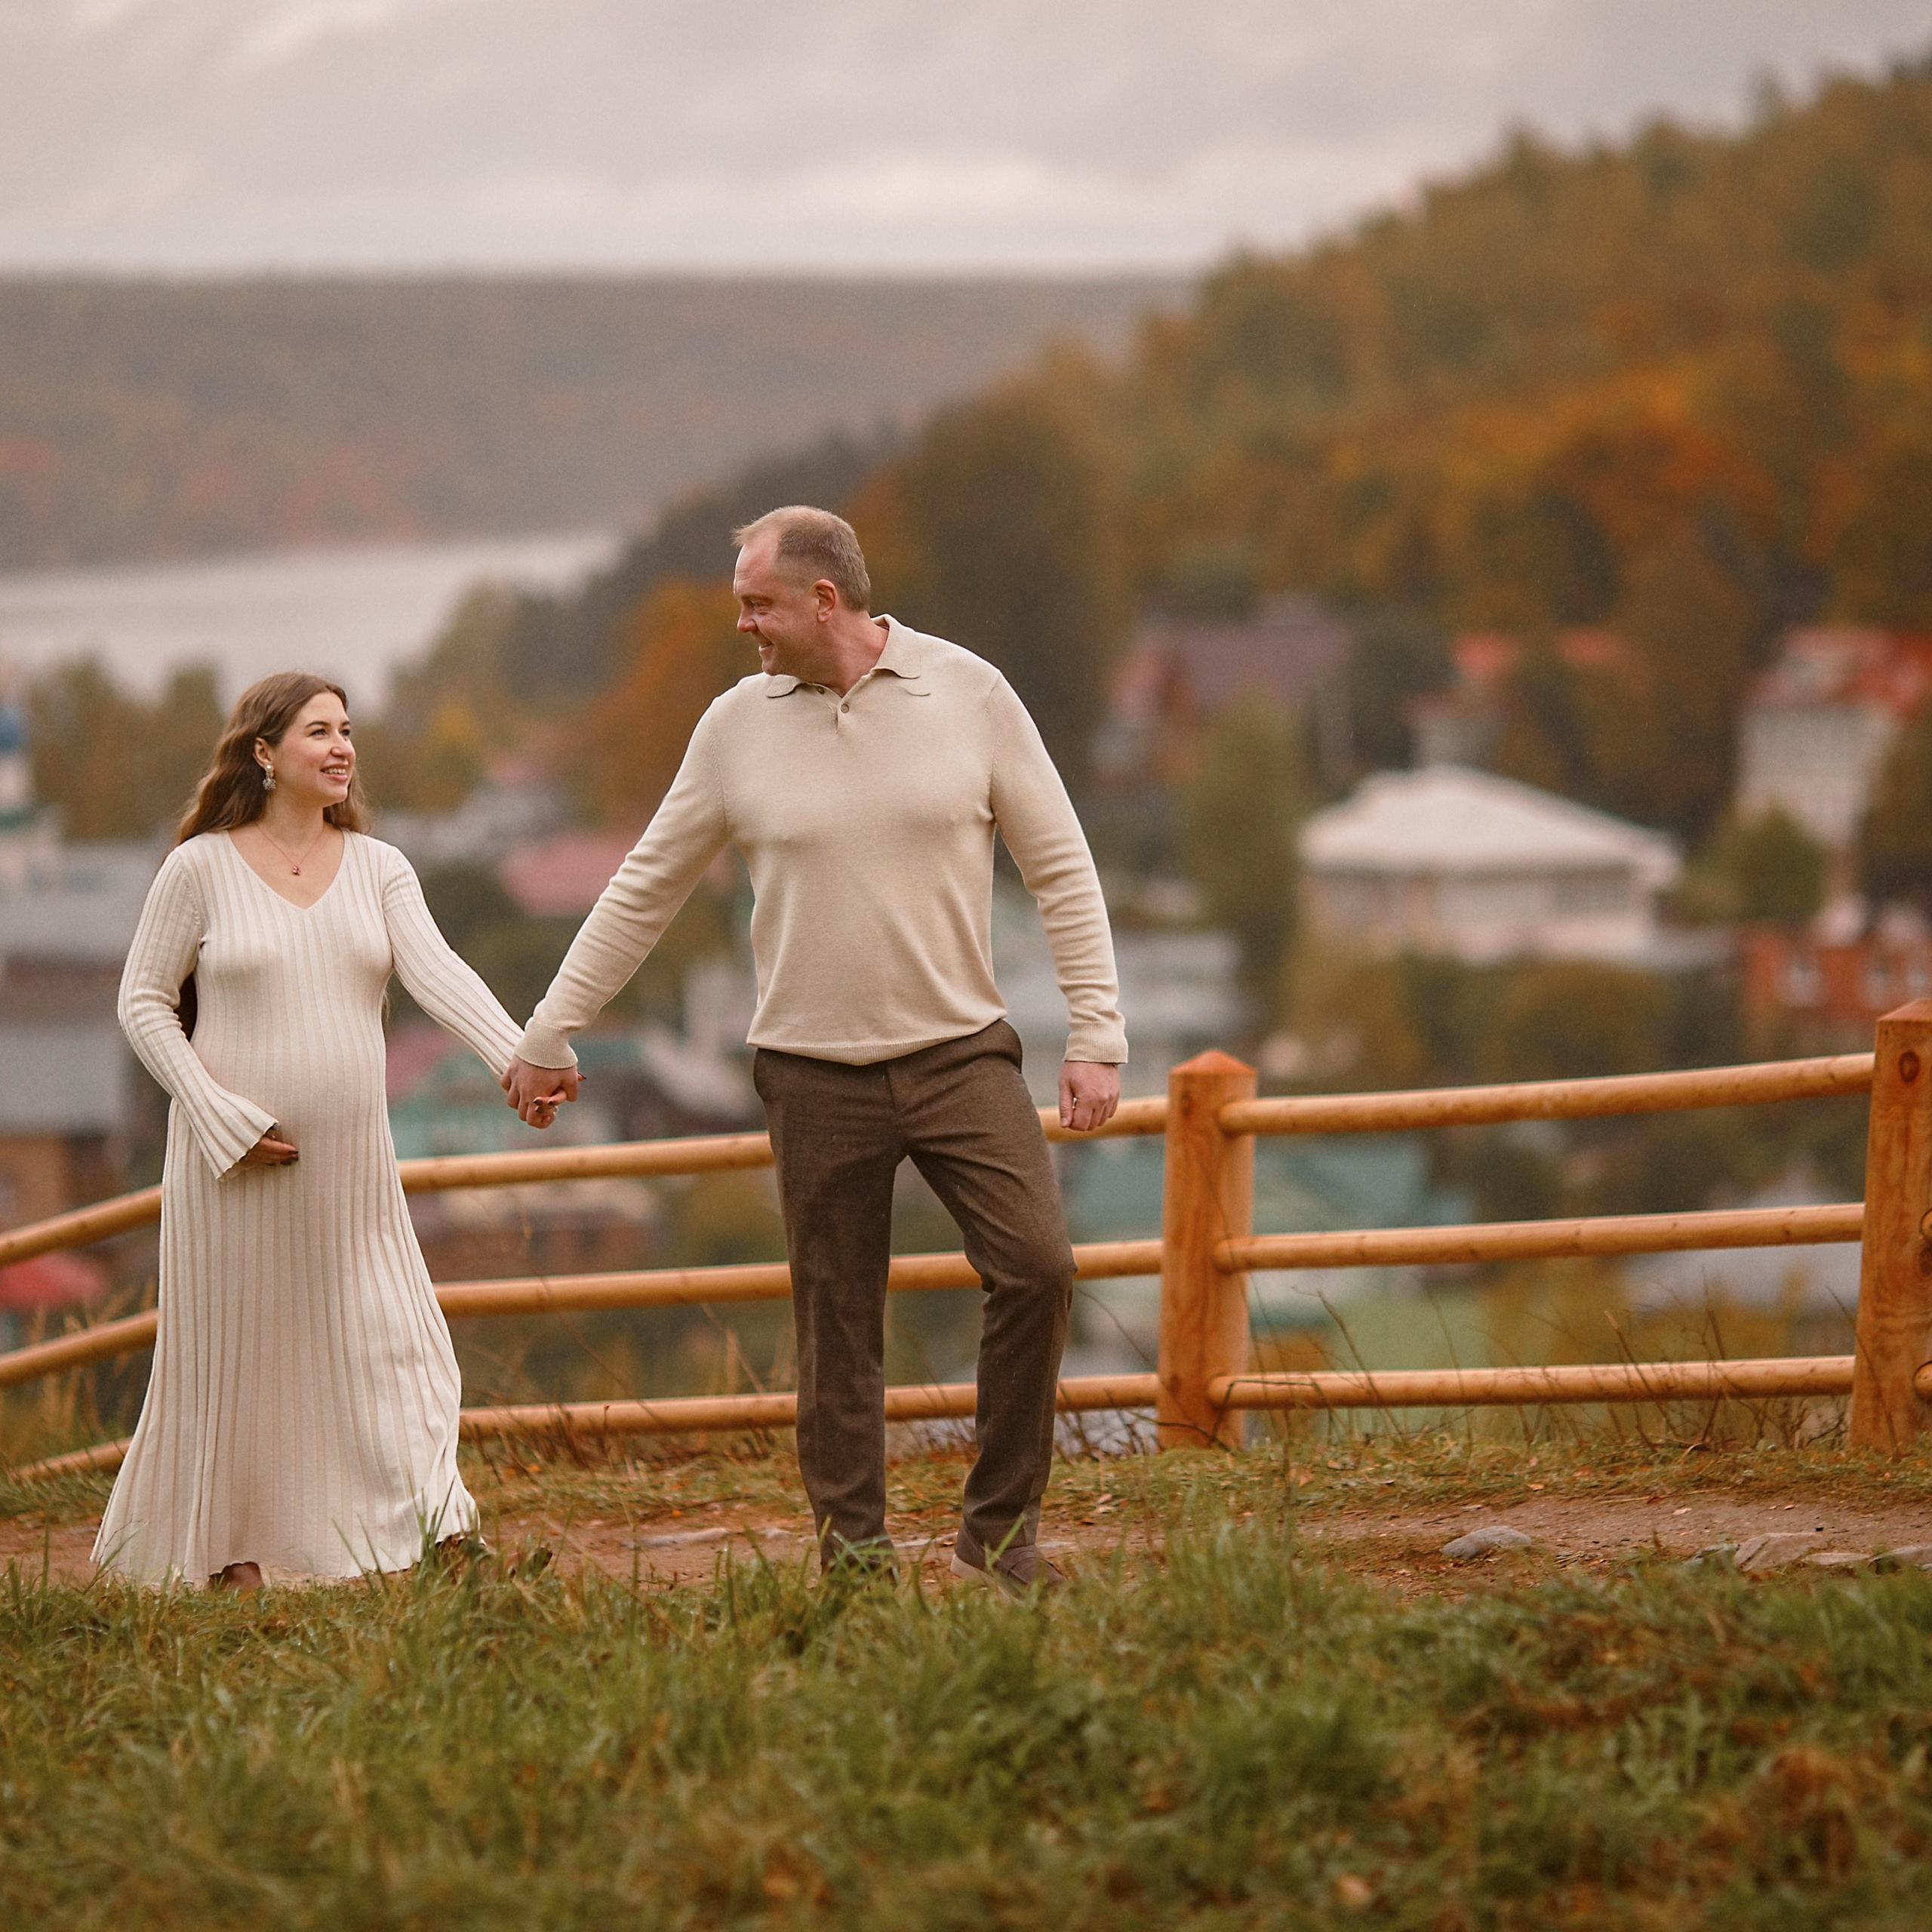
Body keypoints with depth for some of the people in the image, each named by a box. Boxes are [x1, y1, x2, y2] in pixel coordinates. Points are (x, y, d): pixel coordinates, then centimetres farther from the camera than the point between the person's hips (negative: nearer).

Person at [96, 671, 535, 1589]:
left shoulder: (378, 868, 5)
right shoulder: (203, 868, -4)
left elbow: (436, 973, -9)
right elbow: (142, 1003, -1)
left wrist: (518, 1055, -27)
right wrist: (221, 1118, -11)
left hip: (349, 1161, 3)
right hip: (235, 1158, -3)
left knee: (385, 1344, -2)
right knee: (237, 1357, 5)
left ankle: (431, 1545, -4)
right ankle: (227, 1556, 18)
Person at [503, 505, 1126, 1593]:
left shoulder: (969, 693, -3)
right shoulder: (739, 727, 1)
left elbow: (1062, 868, 0)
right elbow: (645, 890, 10)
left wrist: (1098, 1035, -6)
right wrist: (551, 1034, 11)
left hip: (961, 1051, -1)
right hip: (817, 1074, 1)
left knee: (1037, 1267, -14)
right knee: (838, 1326, 3)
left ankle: (1002, 1524, 1)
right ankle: (855, 1553, 13)